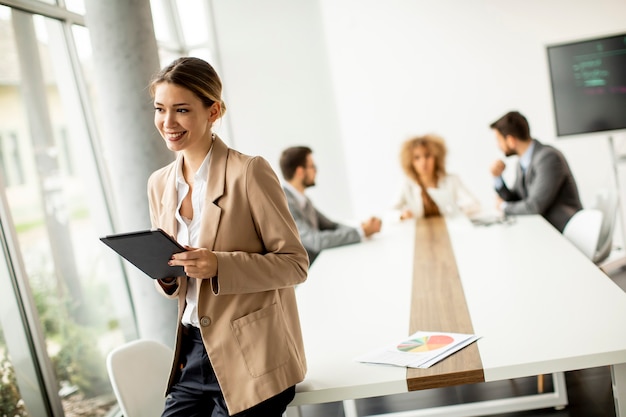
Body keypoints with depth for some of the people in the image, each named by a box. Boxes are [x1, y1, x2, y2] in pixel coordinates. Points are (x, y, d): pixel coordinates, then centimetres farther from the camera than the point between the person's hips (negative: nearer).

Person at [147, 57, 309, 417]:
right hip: (193, 353, 6)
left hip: (252, 359, -6)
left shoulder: (250, 172, -14)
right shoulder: (160, 184, 6)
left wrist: (219, 266, -25)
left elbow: (296, 264, -12)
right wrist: (166, 277, -8)